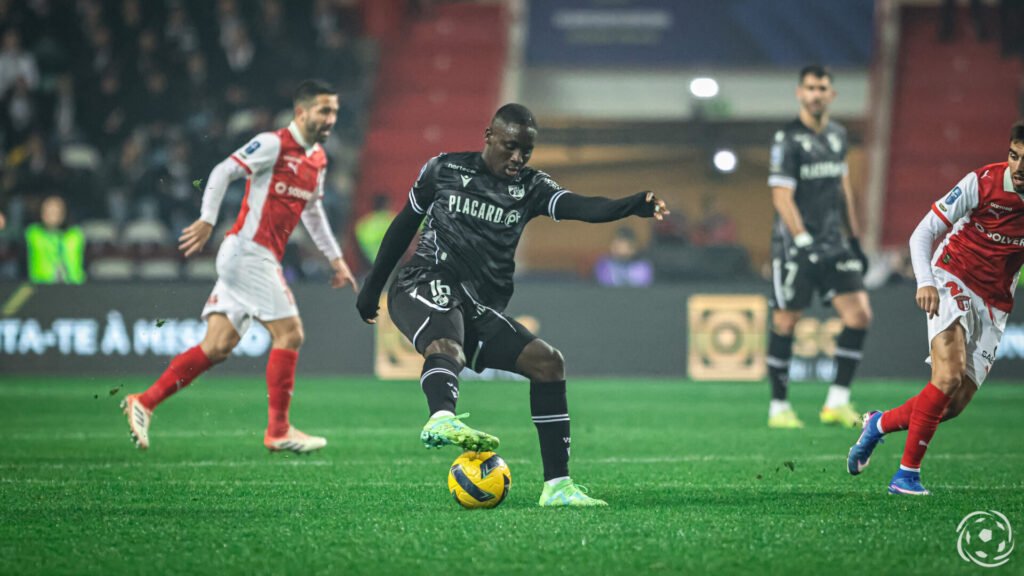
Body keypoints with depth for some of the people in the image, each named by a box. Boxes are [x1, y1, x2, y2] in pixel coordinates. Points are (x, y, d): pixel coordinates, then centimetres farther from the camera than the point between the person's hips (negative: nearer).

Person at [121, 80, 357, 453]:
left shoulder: (318, 159, 16)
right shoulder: (273, 144, -10)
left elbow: (312, 211, 29)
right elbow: (223, 172, -15)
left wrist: (335, 259, 28)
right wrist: (207, 220, -24)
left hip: (263, 259, 8)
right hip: (248, 251, -8)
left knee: (218, 347, 3)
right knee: (289, 333, -9)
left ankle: (144, 404, 4)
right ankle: (279, 430, -3)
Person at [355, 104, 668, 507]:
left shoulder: (530, 187, 9)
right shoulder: (445, 170, 5)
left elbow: (582, 207, -10)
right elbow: (404, 225, 16)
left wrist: (635, 206, -30)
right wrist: (372, 287, 20)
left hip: (481, 309, 5)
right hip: (427, 288, -5)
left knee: (547, 362, -9)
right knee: (448, 348, -37)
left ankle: (557, 486, -6)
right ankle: (442, 419, -70)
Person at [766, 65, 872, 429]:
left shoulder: (837, 135, 12)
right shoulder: (788, 139, -9)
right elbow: (781, 197, -14)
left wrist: (854, 240, 20)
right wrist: (804, 241, -23)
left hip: (833, 243, 6)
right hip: (795, 245, -6)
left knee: (859, 314, -5)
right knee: (785, 323, -1)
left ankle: (837, 402, 1)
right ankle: (779, 407, 10)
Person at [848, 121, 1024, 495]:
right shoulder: (983, 183, -13)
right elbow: (923, 233, -9)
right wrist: (925, 282, -24)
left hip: (994, 306, 4)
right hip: (953, 282, -4)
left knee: (955, 404, -2)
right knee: (948, 377, -26)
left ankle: (880, 423, 25)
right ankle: (908, 472, -17)